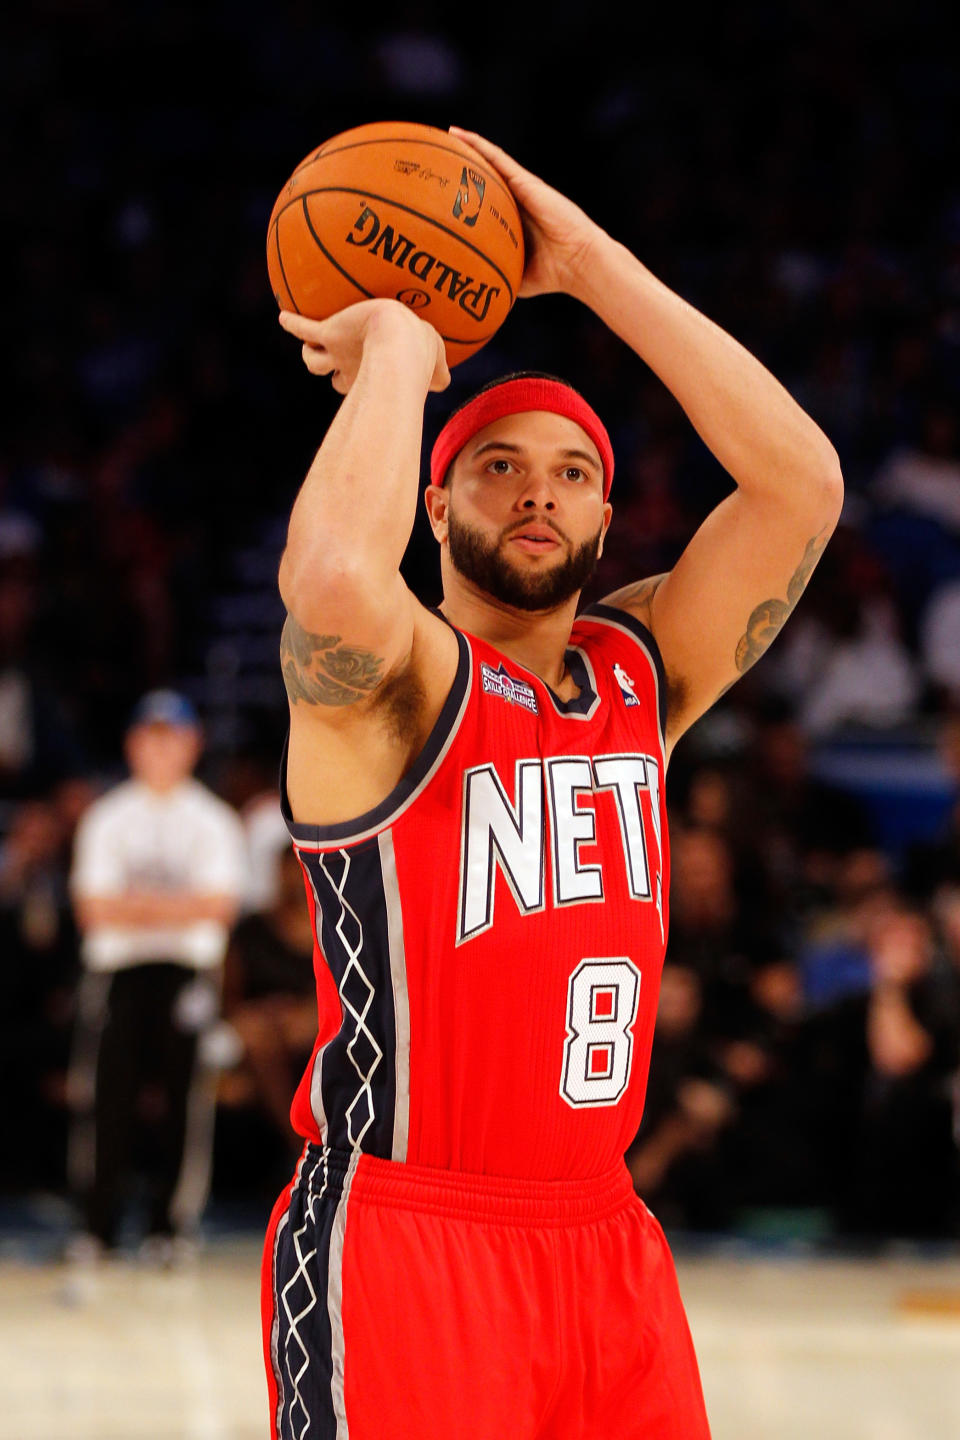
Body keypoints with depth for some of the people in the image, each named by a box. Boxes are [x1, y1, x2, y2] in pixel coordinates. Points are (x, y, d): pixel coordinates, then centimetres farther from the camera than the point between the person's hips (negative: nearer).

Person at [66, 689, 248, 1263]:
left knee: (183, 1094, -6)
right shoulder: (107, 818, 10)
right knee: (107, 1091, -6)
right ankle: (100, 1222, -1)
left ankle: (171, 1222, 0)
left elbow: (220, 906, -5)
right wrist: (175, 908, -9)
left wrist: (137, 905, -9)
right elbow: (94, 908, 1)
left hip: (190, 964, -1)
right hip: (117, 964, 1)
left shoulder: (214, 820, 7)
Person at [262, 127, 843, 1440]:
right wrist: (395, 353, -16)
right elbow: (332, 576, -32)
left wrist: (590, 264, -4)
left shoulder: (642, 671, 10)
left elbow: (800, 482, -2)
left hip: (605, 1238, 6)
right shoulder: (388, 680, -7)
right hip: (398, 1242, -6)